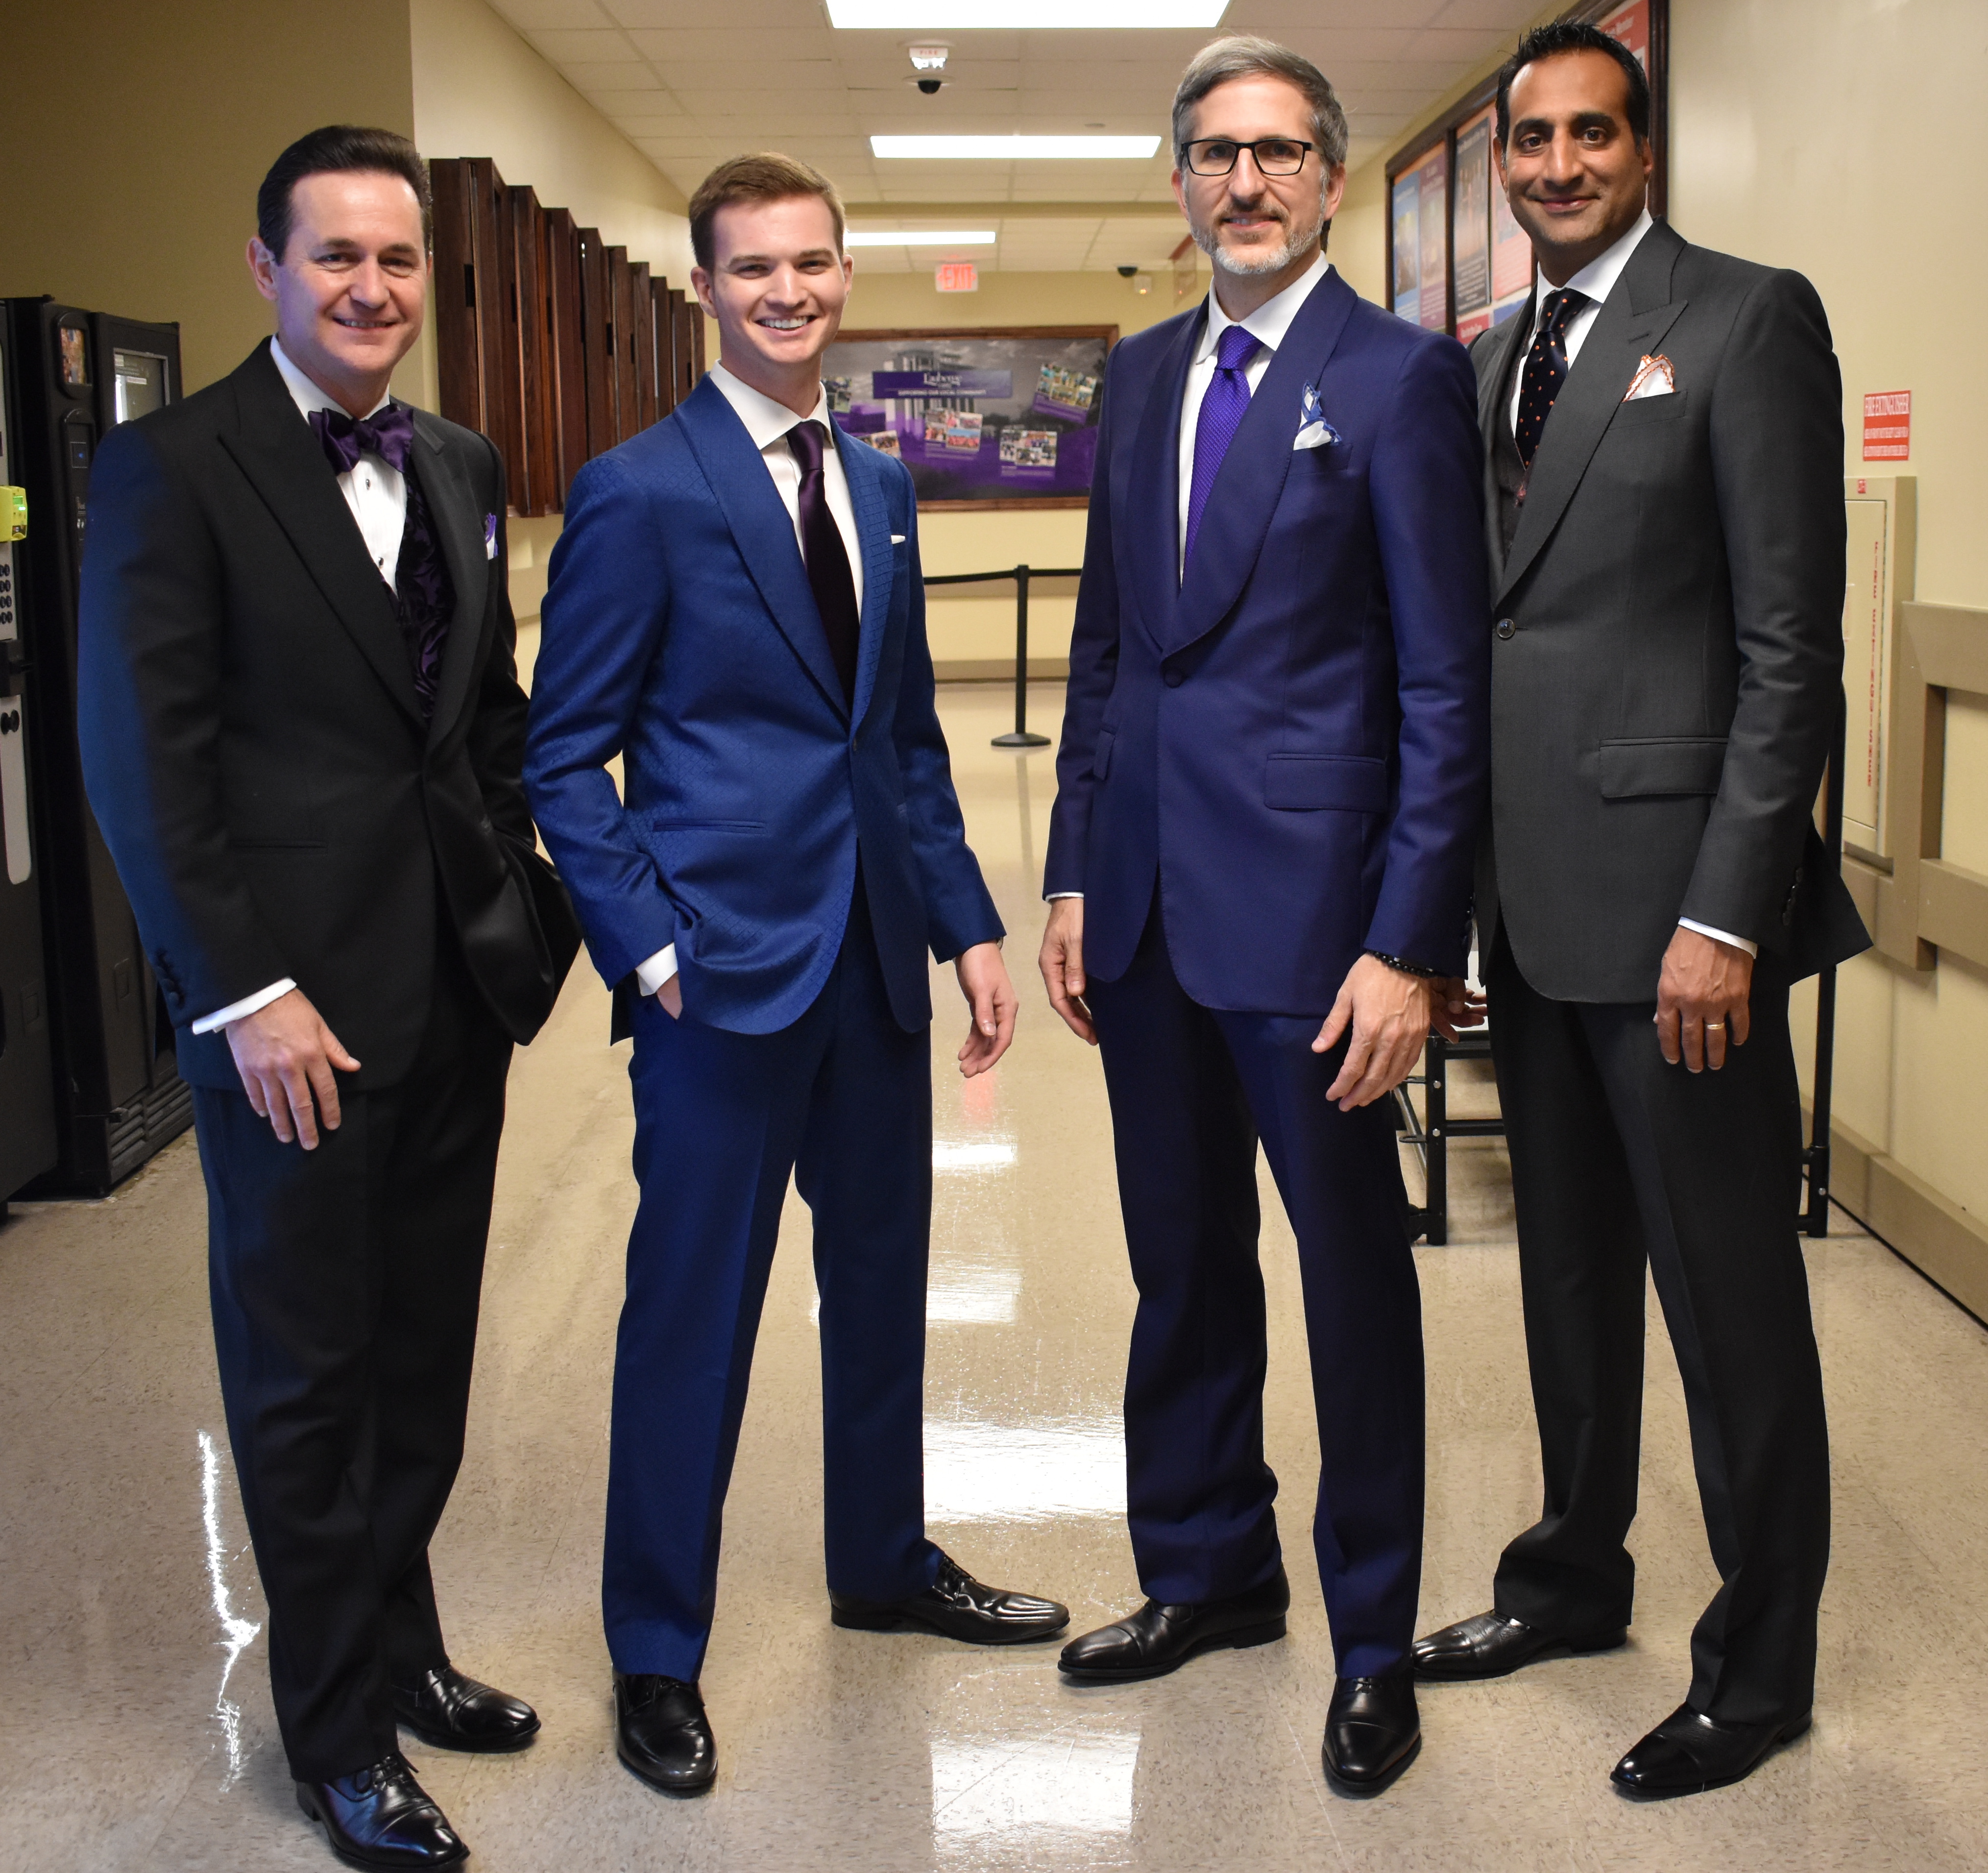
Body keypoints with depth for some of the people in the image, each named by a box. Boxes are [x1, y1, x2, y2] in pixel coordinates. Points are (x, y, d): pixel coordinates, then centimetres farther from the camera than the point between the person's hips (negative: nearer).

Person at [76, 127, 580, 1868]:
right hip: (295, 1000, -6)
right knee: (307, 1367, 7)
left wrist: (527, 907, 8)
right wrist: (244, 993, -17)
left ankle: (400, 1643, 34)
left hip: (460, 985, 6)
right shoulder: (173, 469, -9)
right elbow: (143, 758, -13)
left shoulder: (462, 470, 11)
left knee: (426, 1349, 15)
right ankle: (340, 1727, 23)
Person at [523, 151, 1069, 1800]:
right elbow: (565, 760, -8)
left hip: (876, 954, 7)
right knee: (695, 1307, 2)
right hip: (726, 963, -6)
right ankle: (658, 1652, 19)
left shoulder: (877, 487, 12)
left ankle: (884, 1562, 38)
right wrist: (650, 947, -15)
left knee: (883, 1272, 18)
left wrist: (969, 921, 10)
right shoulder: (639, 492, -8)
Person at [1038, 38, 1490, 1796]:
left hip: (1308, 902, -6)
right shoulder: (1142, 373, 12)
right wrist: (1074, 874, 10)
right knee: (1183, 1264, 17)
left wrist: (1413, 944, -15)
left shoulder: (1402, 377, -7)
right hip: (1150, 904, 6)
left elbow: (1446, 682, -10)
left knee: (1354, 1277, 7)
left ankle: (1375, 1641, 23)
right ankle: (1209, 1570, 36)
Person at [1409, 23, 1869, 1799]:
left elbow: (1793, 641, -13)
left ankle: (1761, 1665, 18)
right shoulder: (1493, 358, 15)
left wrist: (1726, 915, -18)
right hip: (1529, 890, 7)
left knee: (1729, 1288, 2)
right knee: (1570, 1259, 19)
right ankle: (1578, 1572, 36)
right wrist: (1450, 878, 11)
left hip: (1668, 888, -7)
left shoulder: (1748, 318, -7)